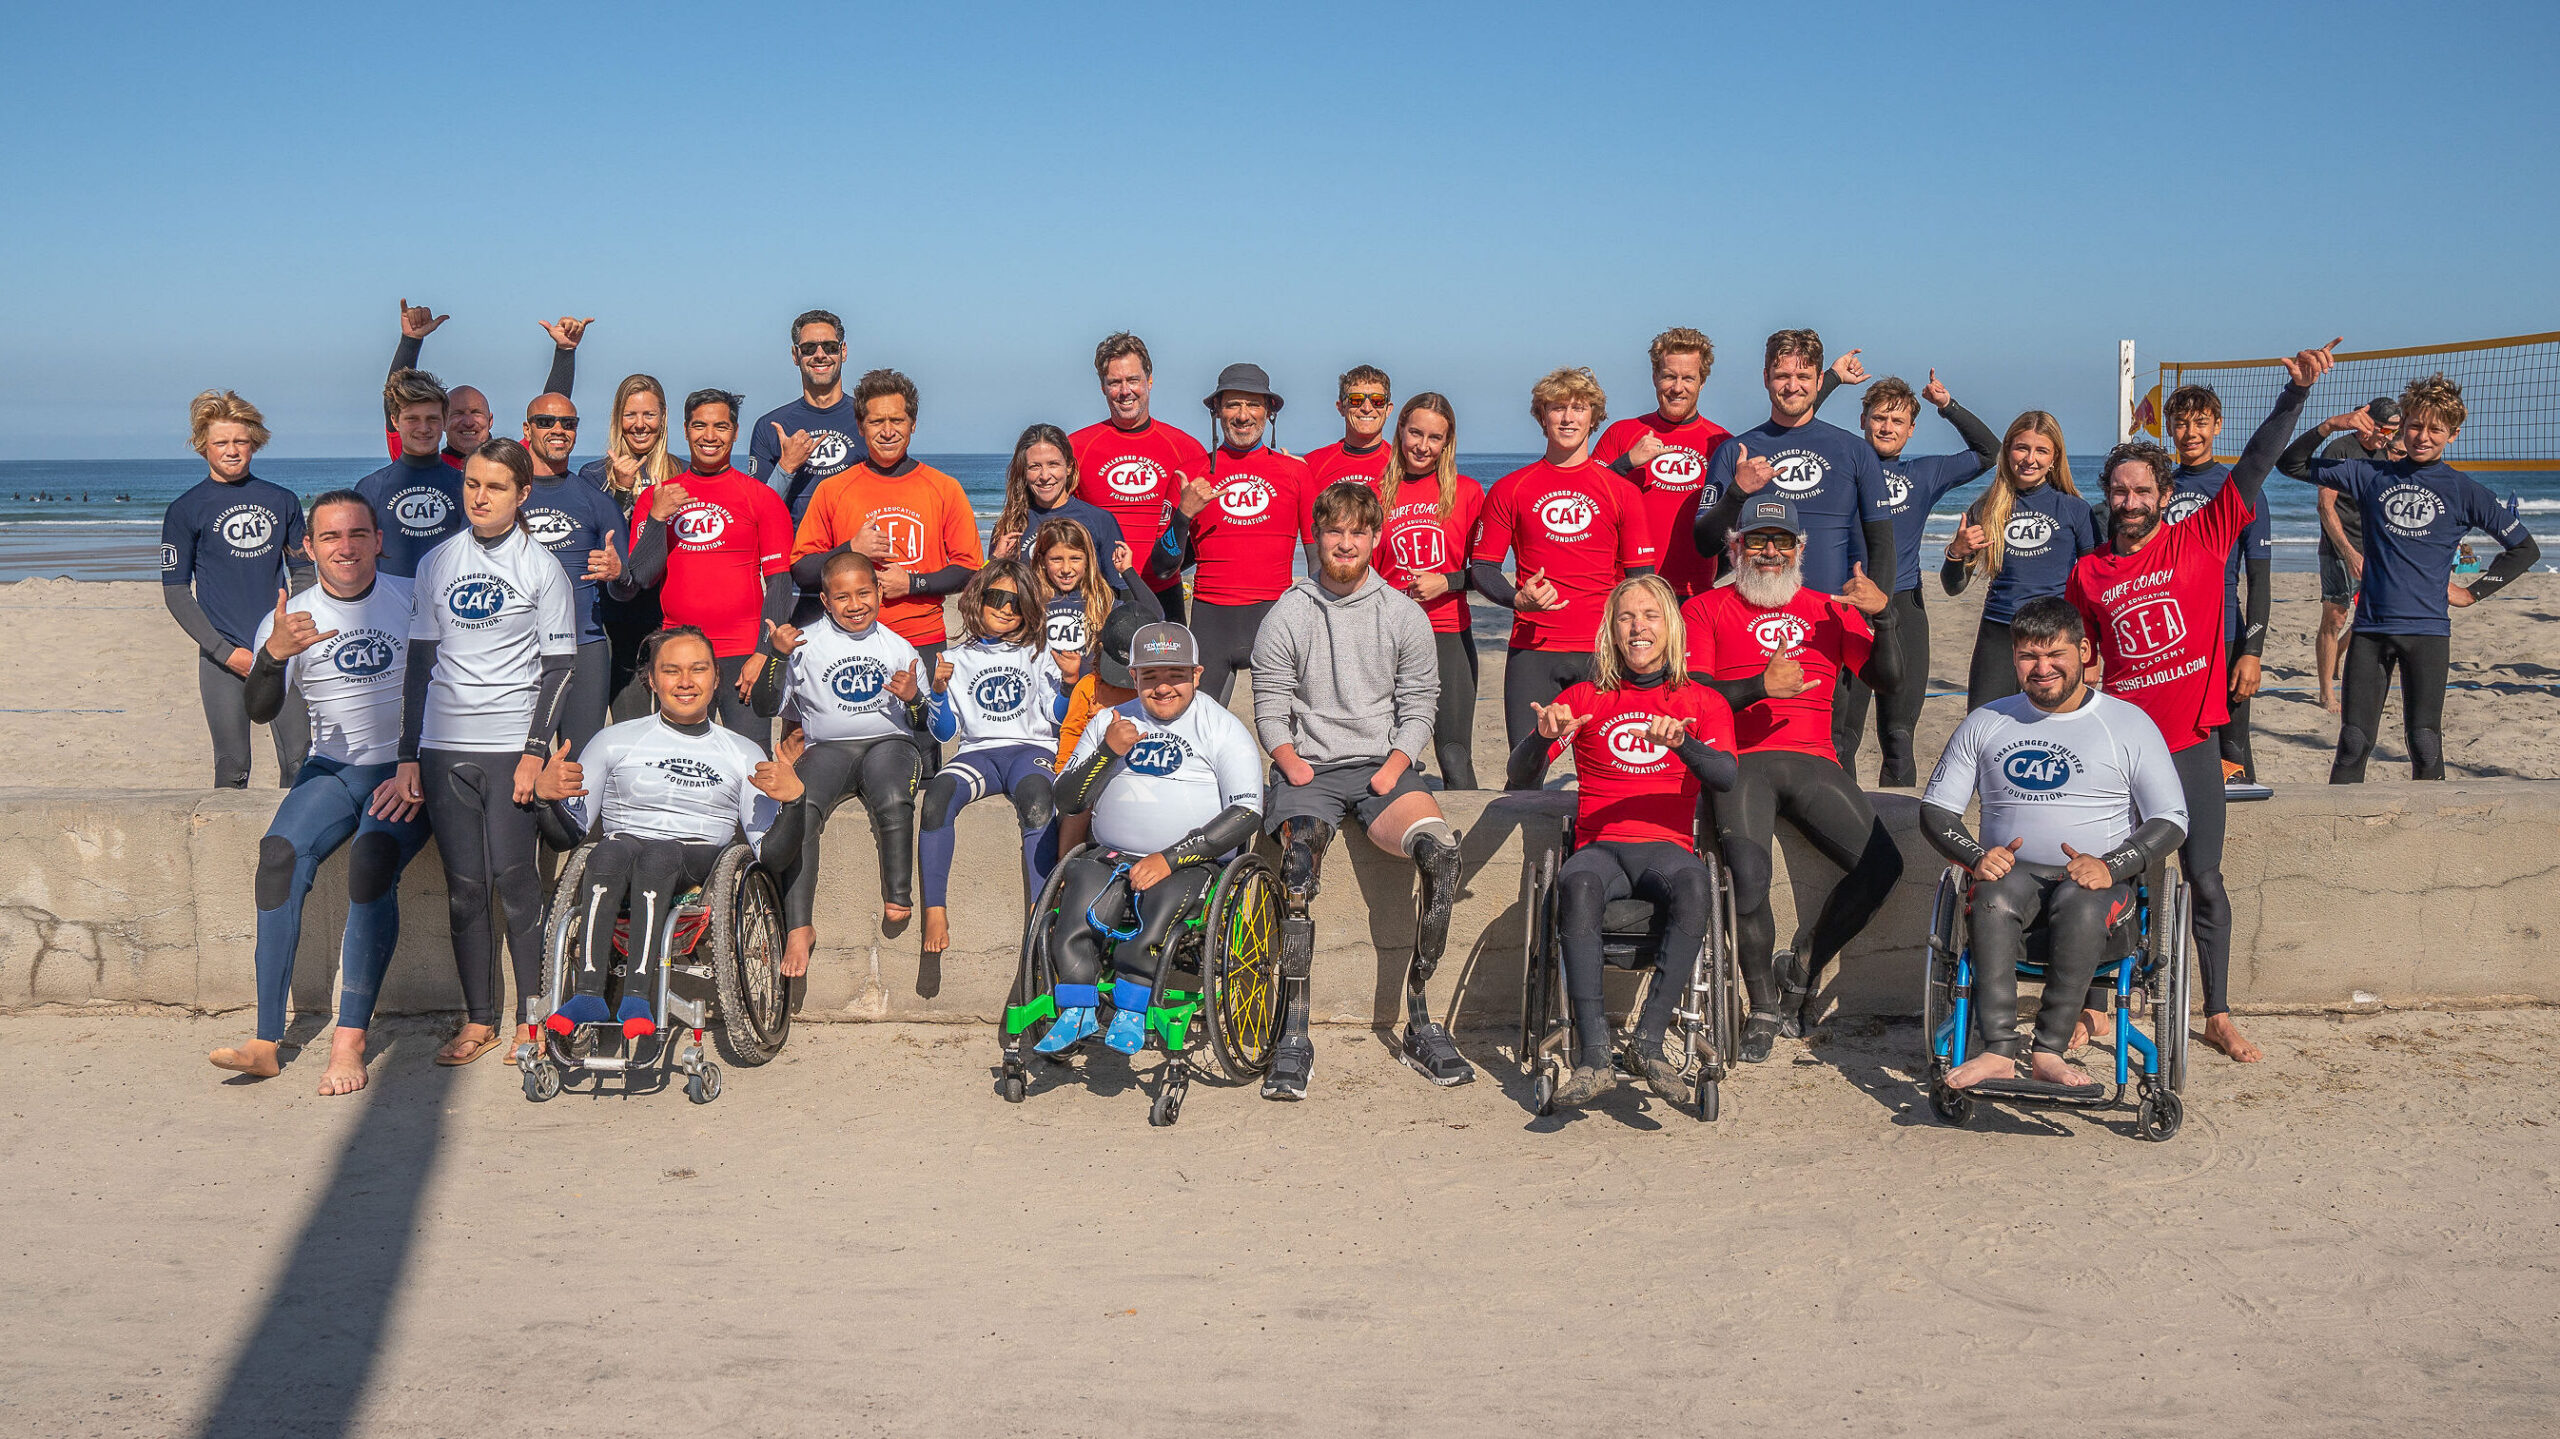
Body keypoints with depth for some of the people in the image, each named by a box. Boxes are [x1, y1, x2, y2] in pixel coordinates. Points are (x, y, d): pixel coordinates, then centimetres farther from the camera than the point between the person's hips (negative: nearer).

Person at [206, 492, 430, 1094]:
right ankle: (267, 1042, -26)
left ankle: (350, 1042, -29)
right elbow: (260, 711, -9)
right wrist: (274, 654, -30)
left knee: (372, 861, -31)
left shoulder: (413, 601, 1)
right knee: (281, 853, -27)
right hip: (332, 769, 2)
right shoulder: (289, 619, 5)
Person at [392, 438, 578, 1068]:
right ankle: (478, 1021, 11)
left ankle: (534, 1018, 5)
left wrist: (535, 751, -10)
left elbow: (557, 667, -1)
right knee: (463, 886, 3)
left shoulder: (542, 568, 1)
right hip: (443, 746, 3)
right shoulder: (437, 564, 11)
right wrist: (409, 754, 8)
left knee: (513, 878, -7)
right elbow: (419, 662, 13)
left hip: (511, 744, -3)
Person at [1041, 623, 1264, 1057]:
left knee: (1161, 900, -35)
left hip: (1191, 863, -3)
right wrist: (1108, 752, -5)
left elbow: (1247, 813, -7)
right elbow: (1066, 801, 13)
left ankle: (1129, 1013, -26)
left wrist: (1170, 858, -15)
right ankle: (1078, 1012, -24)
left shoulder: (1221, 728, 5)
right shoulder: (1110, 721, 19)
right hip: (1111, 858, 3)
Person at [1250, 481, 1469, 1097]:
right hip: (1307, 769, -1)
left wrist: (1394, 766, -6)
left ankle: (1419, 1022, -18)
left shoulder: (1404, 614, 10)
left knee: (1443, 850, -28)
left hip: (1383, 766, 1)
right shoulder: (1287, 614, 7)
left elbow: (1419, 704, 9)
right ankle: (1294, 1036, -25)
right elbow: (1271, 706, 7)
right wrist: (1292, 764, -9)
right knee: (1298, 868, -31)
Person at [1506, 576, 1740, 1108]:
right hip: (1600, 848, 0)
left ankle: (1649, 1042, -34)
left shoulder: (1703, 701, 17)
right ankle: (1594, 1057, -41)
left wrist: (1680, 742, -23)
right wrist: (1544, 737, -13)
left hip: (1667, 847, 0)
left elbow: (1726, 777, -2)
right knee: (1576, 884, -36)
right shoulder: (1584, 698, 18)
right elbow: (1520, 778, 9)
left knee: (1694, 884, -37)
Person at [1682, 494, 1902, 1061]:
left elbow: (1887, 679, 11)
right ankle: (1763, 1008, -6)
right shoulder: (1706, 609, 13)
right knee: (1750, 878, -29)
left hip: (1812, 760, 3)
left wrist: (1883, 616, -5)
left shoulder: (1828, 610, 21)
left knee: (1882, 865, -19)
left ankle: (1801, 966, 4)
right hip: (1741, 762, -3)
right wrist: (1760, 687, -16)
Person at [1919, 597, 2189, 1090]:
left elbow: (2171, 821, 3)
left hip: (2100, 879, -1)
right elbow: (1935, 809, 12)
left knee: (2081, 904, -37)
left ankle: (2051, 1050, -36)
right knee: (1997, 895, -35)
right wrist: (1977, 857, -9)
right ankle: (1998, 1051, -40)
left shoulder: (2129, 724, 8)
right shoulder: (1986, 723, 14)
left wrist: (2109, 867, -16)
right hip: (2012, 870, 2)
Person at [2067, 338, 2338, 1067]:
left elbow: (2256, 465, -6)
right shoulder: (2088, 574, 6)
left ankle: (2218, 1015, 14)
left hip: (2191, 743, -1)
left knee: (2205, 882, 3)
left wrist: (2296, 391, -15)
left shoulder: (2201, 539, 1)